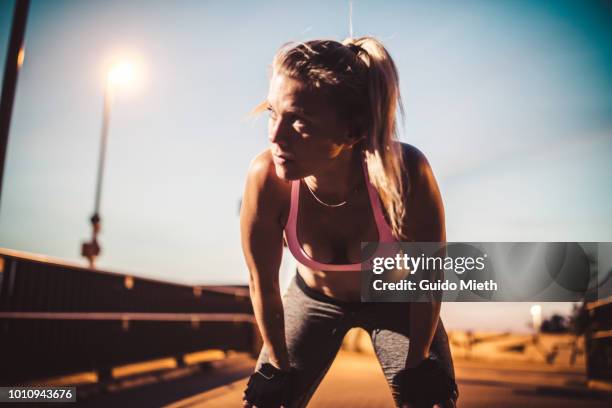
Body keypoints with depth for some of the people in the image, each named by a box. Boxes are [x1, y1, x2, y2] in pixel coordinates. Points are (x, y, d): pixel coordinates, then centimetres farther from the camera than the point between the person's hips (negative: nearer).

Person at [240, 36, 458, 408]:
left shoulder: (405, 172, -38)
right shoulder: (267, 177, -35)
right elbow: (263, 284, -18)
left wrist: (417, 362, -7)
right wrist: (278, 365, -4)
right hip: (314, 297, 1)